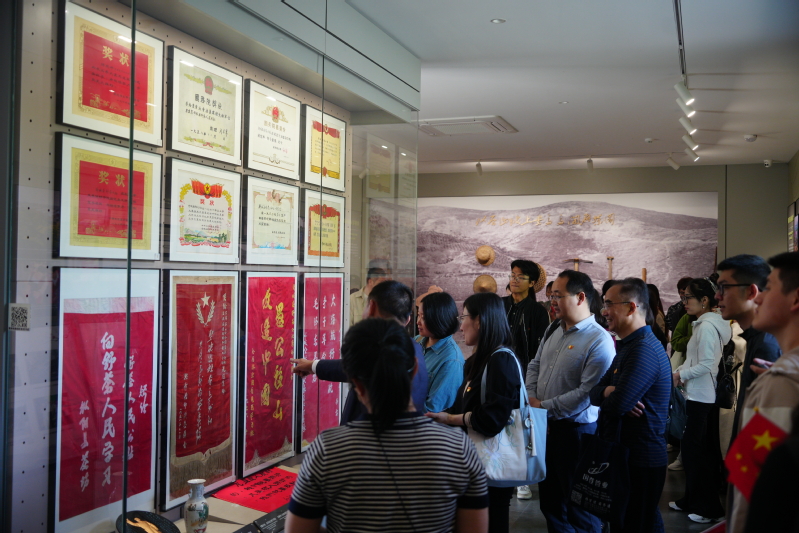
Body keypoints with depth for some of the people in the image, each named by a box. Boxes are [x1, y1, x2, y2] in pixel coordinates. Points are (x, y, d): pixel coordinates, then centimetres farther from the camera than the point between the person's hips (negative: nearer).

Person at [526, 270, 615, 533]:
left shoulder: (599, 341, -18)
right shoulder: (554, 329, 7)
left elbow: (587, 392, -22)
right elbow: (535, 365, 14)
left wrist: (544, 406, -18)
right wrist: (531, 397, -3)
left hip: (576, 430, -7)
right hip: (545, 425, 8)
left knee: (577, 502, 7)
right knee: (549, 495, 19)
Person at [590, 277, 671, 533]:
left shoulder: (644, 349, -22)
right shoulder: (627, 346, 13)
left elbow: (618, 404, -31)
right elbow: (595, 393, 9)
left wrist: (609, 396, -8)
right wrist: (607, 391, -15)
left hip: (640, 461, -10)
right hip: (623, 454, 10)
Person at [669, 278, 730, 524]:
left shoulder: (707, 327, -18)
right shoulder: (703, 324, 13)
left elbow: (706, 365, -23)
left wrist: (680, 375, -12)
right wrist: (676, 373, 3)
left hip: (700, 397, -10)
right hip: (698, 395, 10)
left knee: (695, 450, -1)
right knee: (691, 448, 15)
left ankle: (708, 507, 9)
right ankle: (693, 500, 25)